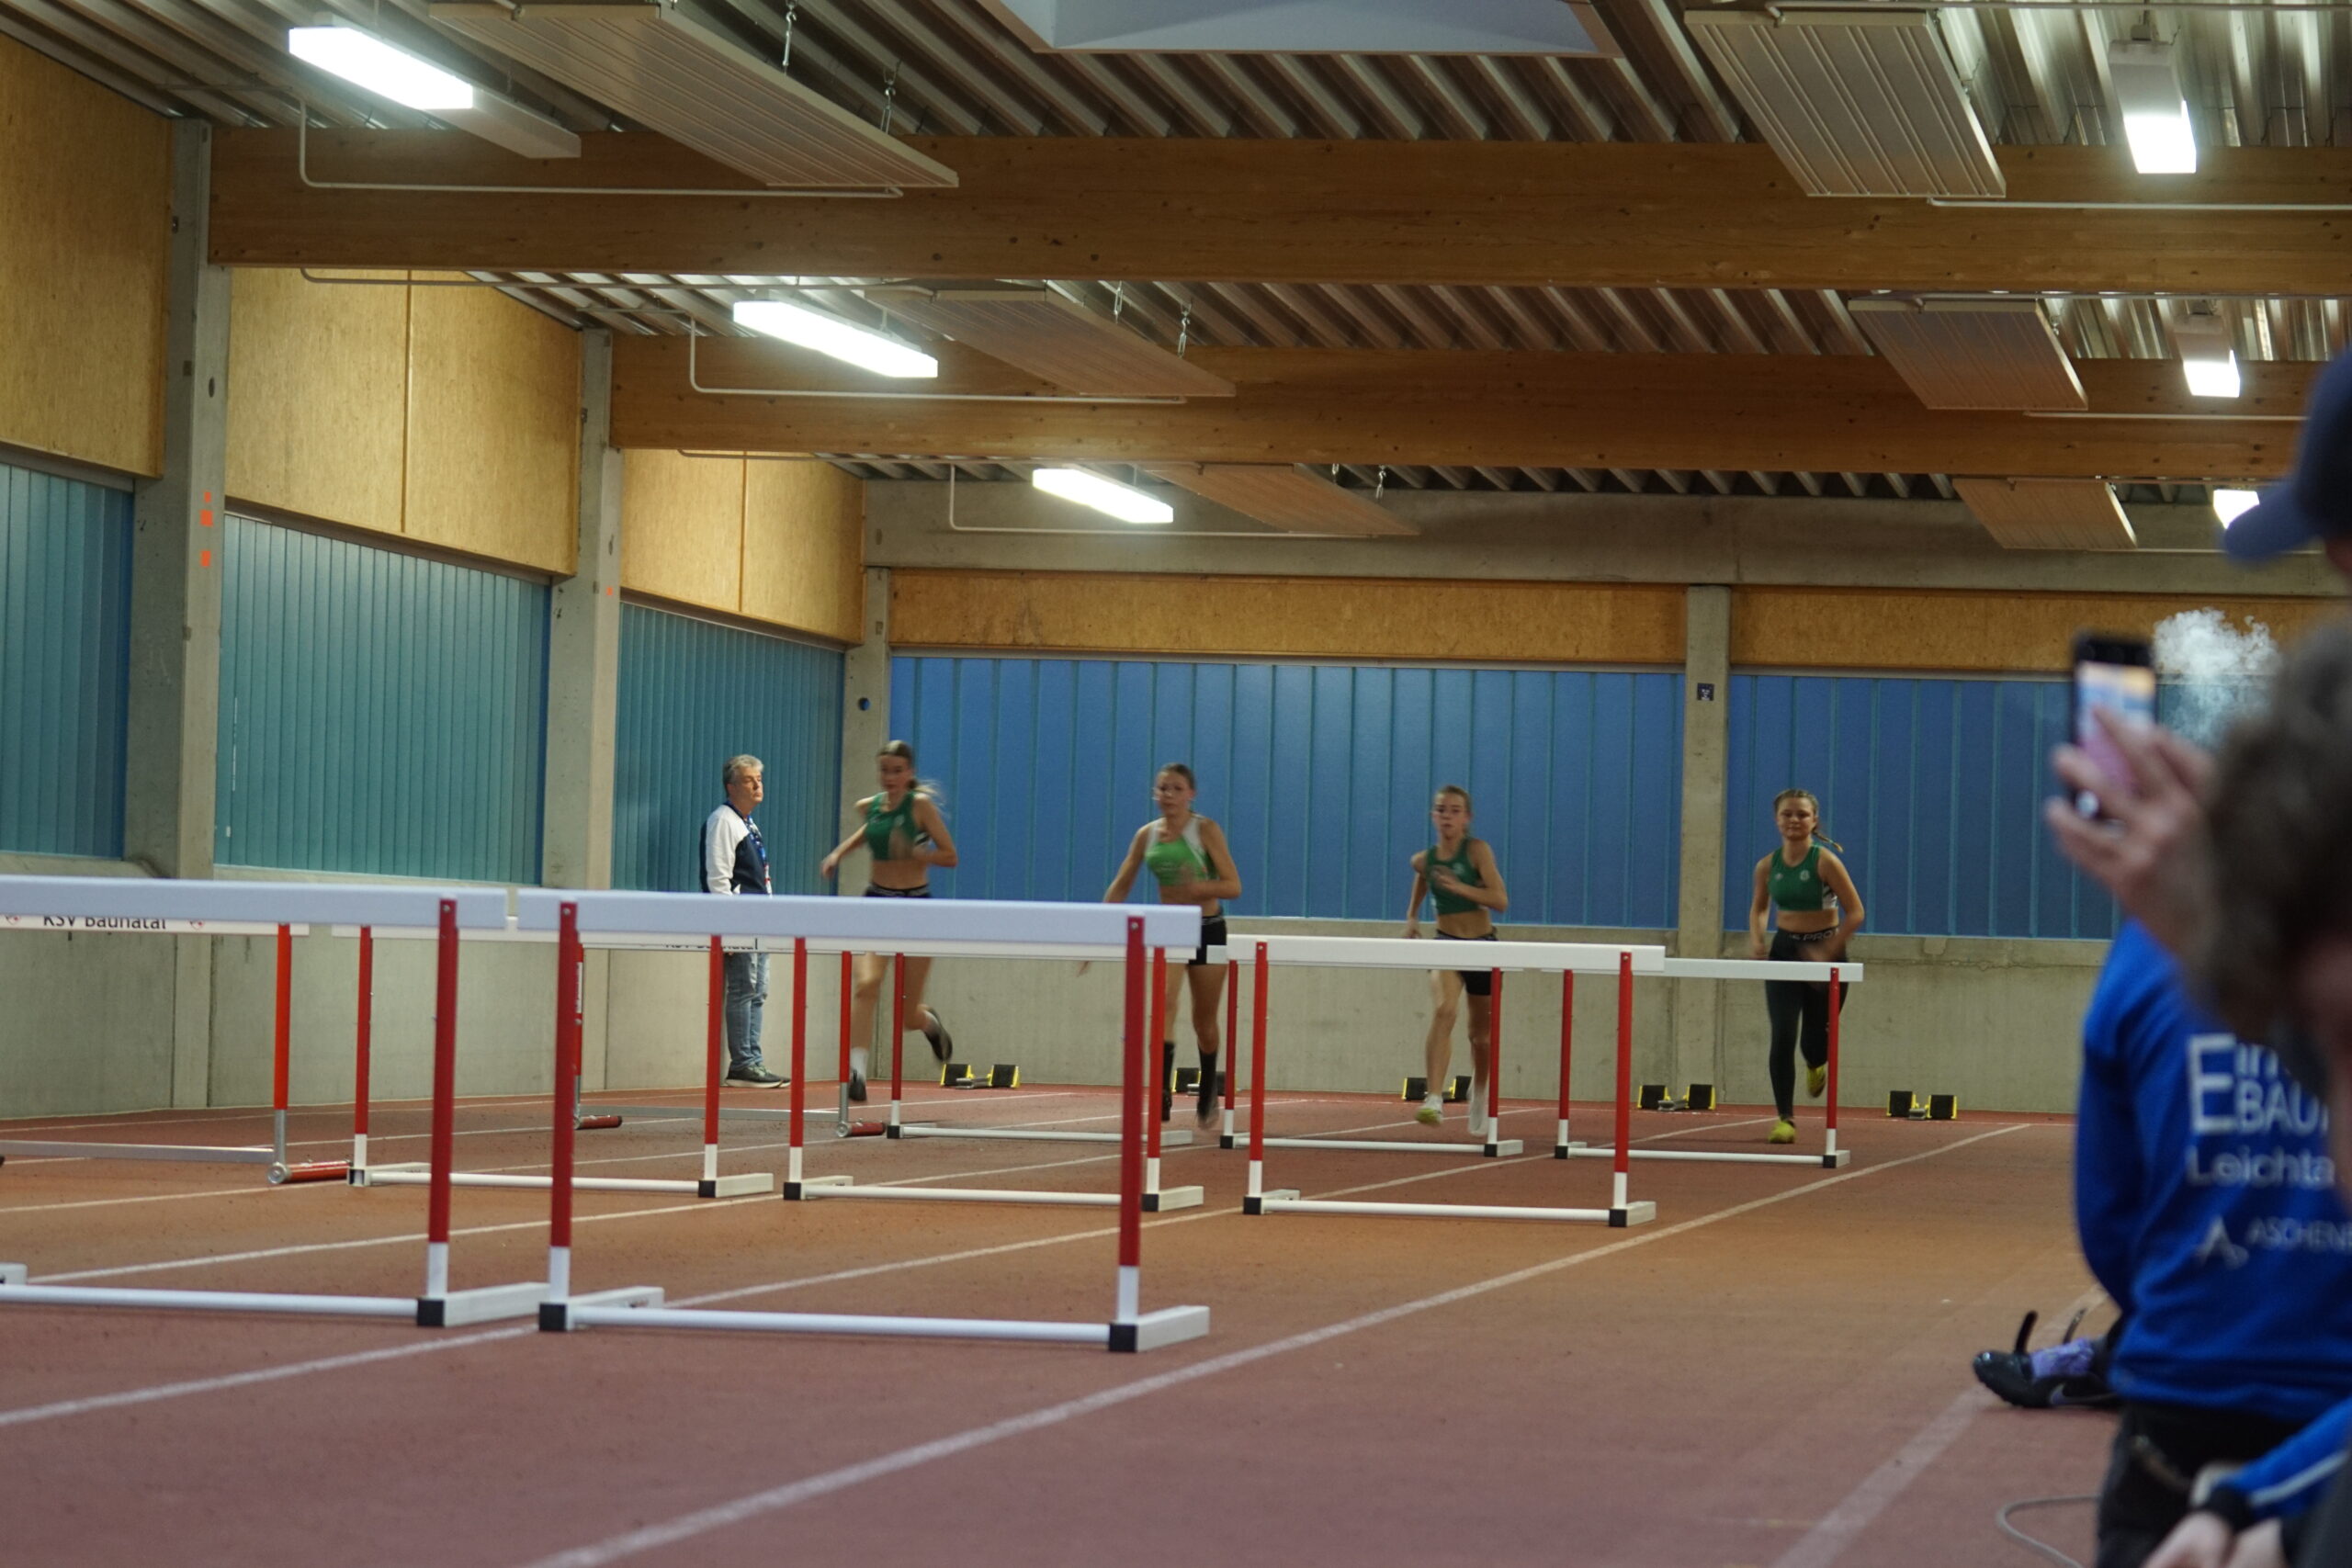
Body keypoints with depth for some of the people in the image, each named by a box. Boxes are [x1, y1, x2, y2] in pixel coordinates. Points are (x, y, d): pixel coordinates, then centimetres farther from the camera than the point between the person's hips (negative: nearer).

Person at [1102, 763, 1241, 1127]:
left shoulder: (1206, 831, -10)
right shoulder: (1146, 835, 1)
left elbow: (1233, 886, -14)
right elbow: (1119, 887, 6)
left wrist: (1200, 886, -34)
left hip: (1208, 929, -2)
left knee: (1204, 1022, 10)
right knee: (1162, 1006, -23)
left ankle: (1207, 1095, 34)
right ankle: (1162, 1093, -31)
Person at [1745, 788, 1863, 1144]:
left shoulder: (1825, 861, -15)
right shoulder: (1768, 866, -2)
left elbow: (1855, 913, -14)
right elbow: (1759, 906, 16)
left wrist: (1828, 953, -21)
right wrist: (1756, 939, -3)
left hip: (1825, 950, -2)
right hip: (1784, 950, 2)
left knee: (1814, 1040, 5)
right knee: (1782, 1037, -10)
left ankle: (1816, 1065, 46)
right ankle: (1785, 1118, -1)